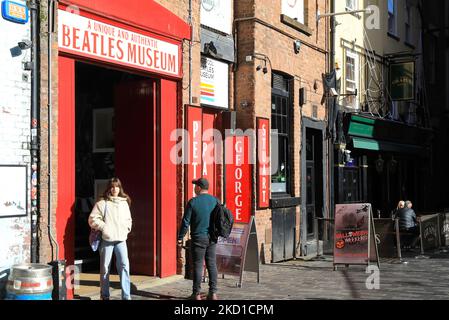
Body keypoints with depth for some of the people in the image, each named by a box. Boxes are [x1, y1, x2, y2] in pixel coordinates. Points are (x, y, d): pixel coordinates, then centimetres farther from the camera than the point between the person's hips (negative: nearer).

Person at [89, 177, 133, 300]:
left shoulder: (124, 203, 12)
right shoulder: (102, 203, -1)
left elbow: (128, 219, 23)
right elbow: (92, 219, -3)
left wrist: (127, 228, 6)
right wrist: (103, 227, -11)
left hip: (121, 239, 2)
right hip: (106, 239, -2)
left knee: (124, 265, -9)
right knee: (105, 267, 6)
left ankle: (126, 296, -4)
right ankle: (105, 295, 19)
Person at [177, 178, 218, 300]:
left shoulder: (193, 202, -9)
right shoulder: (215, 201, 4)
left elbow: (186, 221, -8)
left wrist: (180, 238, 0)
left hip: (198, 238, -4)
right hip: (212, 238, 4)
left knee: (198, 266, 2)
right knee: (212, 265, 8)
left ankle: (197, 294, 6)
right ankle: (213, 293, 9)